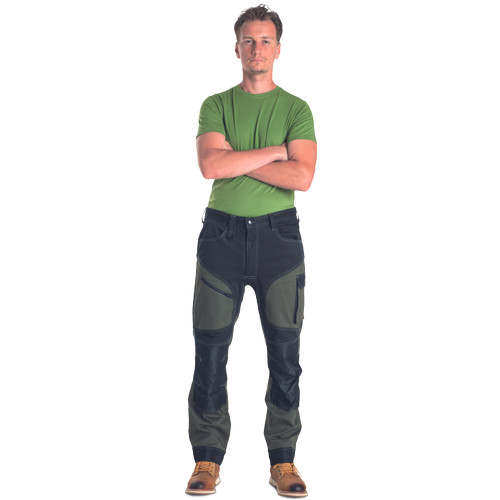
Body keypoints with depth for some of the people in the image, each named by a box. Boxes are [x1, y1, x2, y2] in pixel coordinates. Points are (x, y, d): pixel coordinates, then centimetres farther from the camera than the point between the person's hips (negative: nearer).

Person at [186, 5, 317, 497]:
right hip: (222, 233, 0)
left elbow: (302, 176, -10)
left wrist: (236, 160, -9)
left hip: (278, 234, 0)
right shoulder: (216, 106, 7)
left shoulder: (296, 109, 6)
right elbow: (210, 165, -11)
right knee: (210, 349, 0)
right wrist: (275, 150, -10)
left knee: (284, 350, 1)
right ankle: (207, 460, 10)